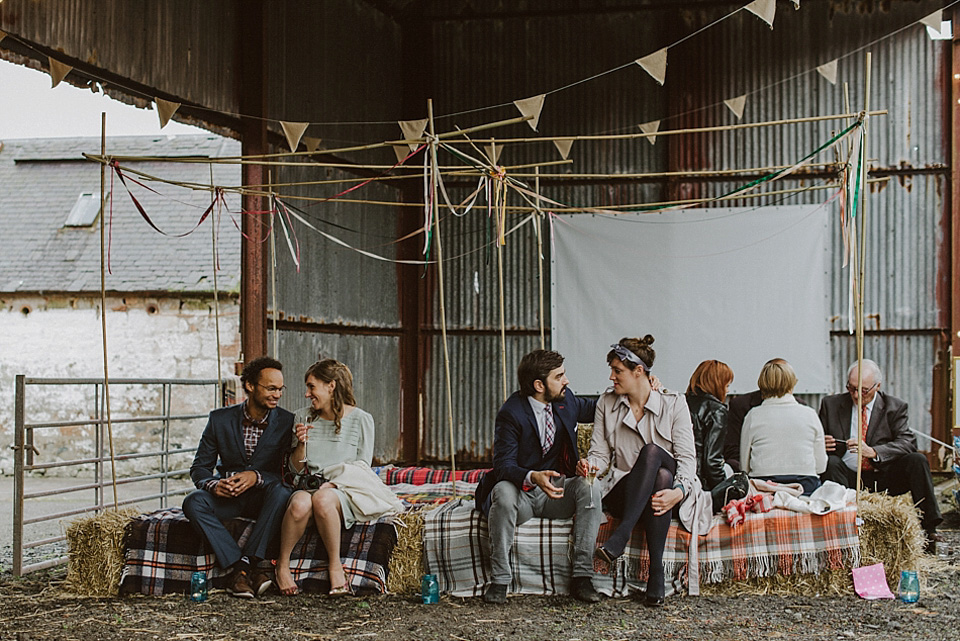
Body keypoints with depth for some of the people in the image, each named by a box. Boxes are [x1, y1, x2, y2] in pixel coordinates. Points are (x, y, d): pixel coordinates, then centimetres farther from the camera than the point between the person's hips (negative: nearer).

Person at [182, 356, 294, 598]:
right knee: (193, 502, -29)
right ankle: (238, 568, -32)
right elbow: (199, 467, 0)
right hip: (228, 497, 1)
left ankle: (245, 564, -32)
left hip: (263, 496, -1)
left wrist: (256, 476, -28)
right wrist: (213, 484, -24)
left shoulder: (287, 422, -3)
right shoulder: (220, 419, 0)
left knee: (281, 494, -36)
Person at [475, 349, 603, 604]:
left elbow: (594, 409, 24)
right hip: (521, 494, -4)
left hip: (556, 490, 4)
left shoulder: (565, 400, 3)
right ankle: (499, 580, -29)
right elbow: (503, 464, -20)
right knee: (503, 492, -37)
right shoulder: (511, 413, -14)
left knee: (587, 487, -26)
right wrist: (533, 478, -41)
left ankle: (582, 576, -25)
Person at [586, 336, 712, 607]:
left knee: (652, 451, -36)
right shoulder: (607, 403, 10)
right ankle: (656, 573, -41)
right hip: (621, 491, 1)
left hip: (668, 486, -1)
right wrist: (590, 463, -17)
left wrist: (679, 491, -24)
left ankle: (620, 536, -41)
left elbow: (686, 456, -6)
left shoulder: (673, 403, 1)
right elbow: (601, 452, 8)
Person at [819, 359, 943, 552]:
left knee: (917, 460, -24)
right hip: (848, 478, 0)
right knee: (830, 462, -30)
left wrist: (873, 452, -26)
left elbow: (908, 442, -10)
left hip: (882, 478, 0)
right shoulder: (831, 404, 7)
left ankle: (928, 529, -22)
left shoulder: (894, 407, 4)